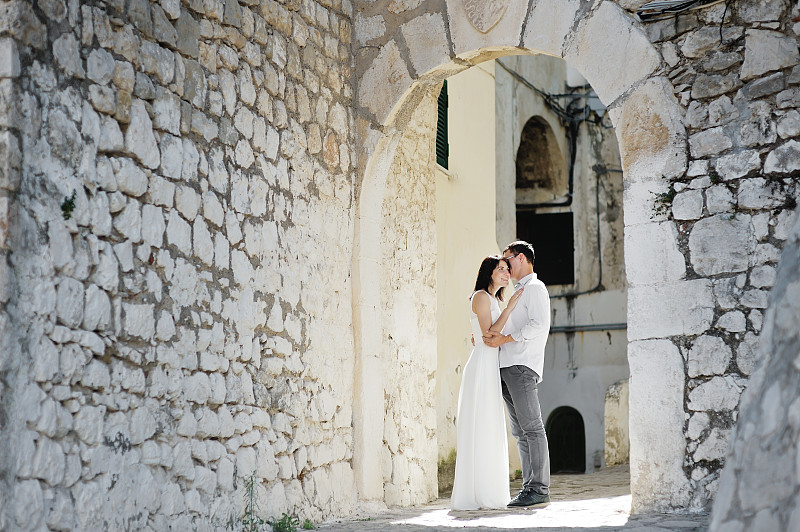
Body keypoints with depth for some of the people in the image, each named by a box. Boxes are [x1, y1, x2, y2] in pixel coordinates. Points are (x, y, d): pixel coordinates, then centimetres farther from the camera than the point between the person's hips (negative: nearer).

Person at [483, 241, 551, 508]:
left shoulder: (535, 288, -2)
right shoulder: (517, 292, 27)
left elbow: (540, 324, -15)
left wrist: (505, 338, -17)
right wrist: (492, 336, 7)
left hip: (522, 366, -10)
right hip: (507, 367, 10)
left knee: (532, 427, -11)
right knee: (520, 432, 6)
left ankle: (540, 489, -12)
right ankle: (529, 486, 7)